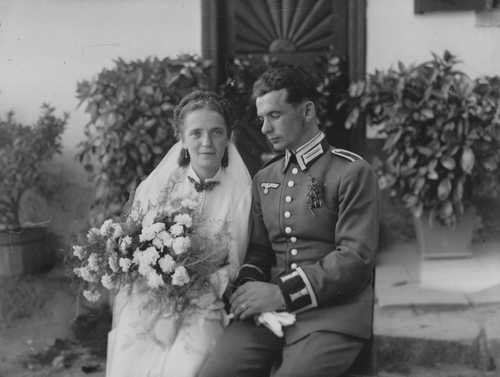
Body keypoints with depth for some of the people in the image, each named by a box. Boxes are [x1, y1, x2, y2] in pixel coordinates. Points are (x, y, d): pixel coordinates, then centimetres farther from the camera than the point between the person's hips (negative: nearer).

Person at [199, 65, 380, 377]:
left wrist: (283, 293, -14)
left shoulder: (353, 172, -2)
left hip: (333, 313, -4)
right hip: (270, 311, 4)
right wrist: (248, 285, -2)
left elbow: (356, 258, -9)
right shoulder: (264, 179, 18)